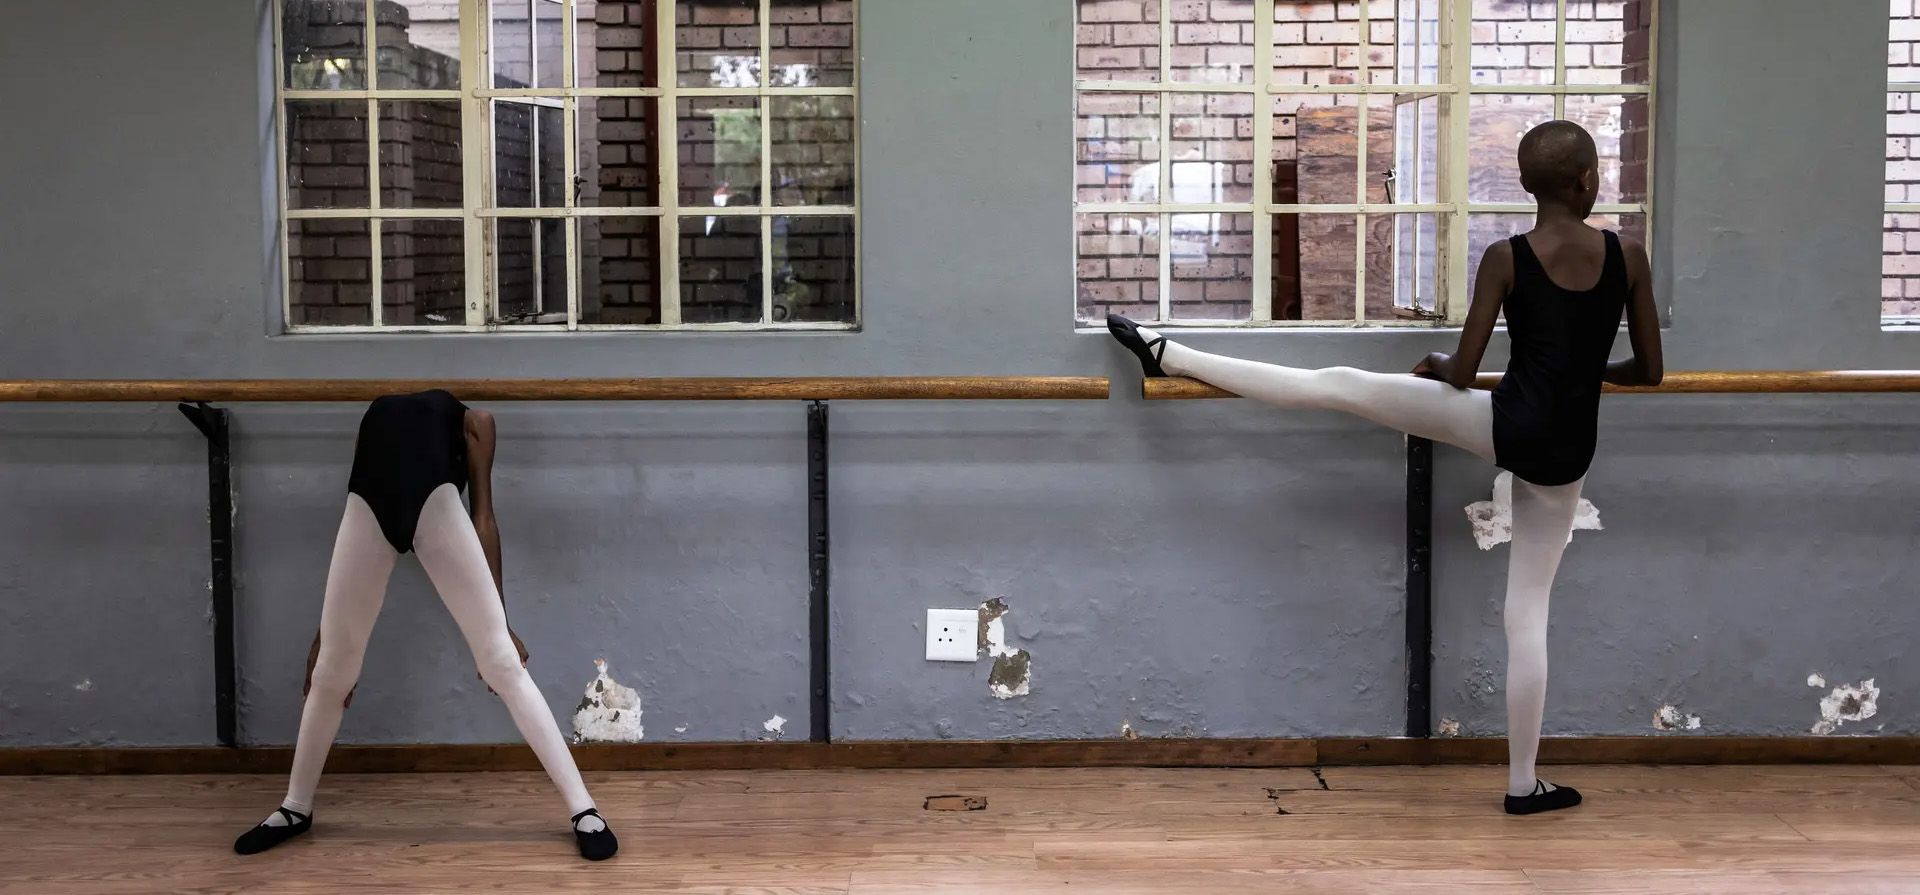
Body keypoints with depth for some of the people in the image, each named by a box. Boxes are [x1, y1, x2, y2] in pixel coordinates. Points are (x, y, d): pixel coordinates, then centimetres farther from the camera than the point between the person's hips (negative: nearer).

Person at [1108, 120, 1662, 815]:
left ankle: (1172, 356, 7)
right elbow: (1649, 371, 7)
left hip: (1506, 424, -2)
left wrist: (1439, 363, 18)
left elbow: (1461, 374, -6)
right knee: (1528, 609, 10)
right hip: (1566, 455, 3)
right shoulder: (1629, 255, -1)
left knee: (1340, 385, 6)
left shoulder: (1505, 258, -6)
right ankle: (1523, 784, 17)